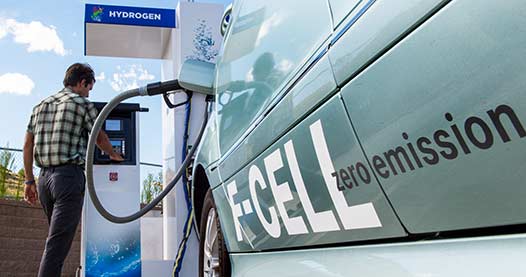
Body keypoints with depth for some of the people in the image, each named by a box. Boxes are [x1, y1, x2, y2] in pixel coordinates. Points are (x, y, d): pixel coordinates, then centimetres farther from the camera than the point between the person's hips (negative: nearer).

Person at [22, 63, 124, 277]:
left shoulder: (41, 105, 18)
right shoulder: (82, 103, -1)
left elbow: (28, 145, 15)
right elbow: (100, 139, 7)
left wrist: (29, 181, 17)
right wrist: (114, 155, 26)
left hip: (44, 177, 7)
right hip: (69, 175, -7)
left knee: (58, 237, 19)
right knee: (58, 242, -9)